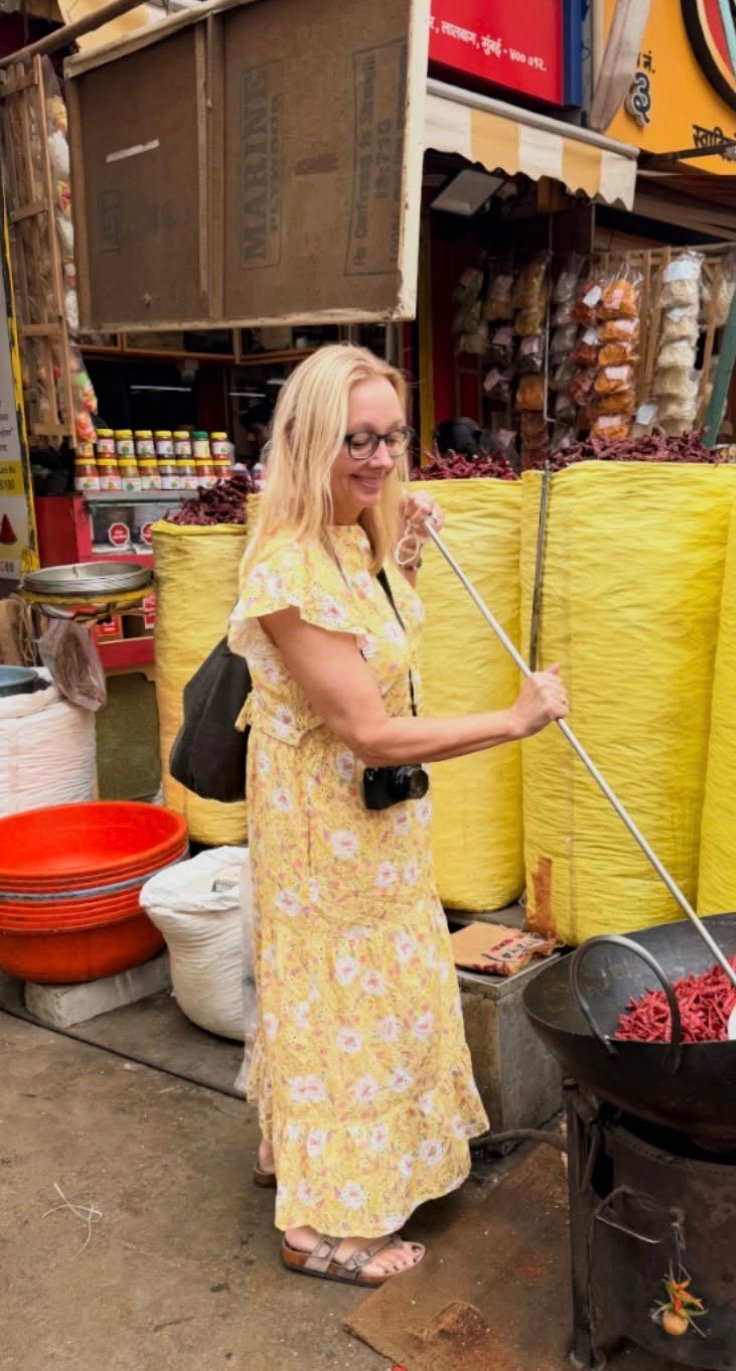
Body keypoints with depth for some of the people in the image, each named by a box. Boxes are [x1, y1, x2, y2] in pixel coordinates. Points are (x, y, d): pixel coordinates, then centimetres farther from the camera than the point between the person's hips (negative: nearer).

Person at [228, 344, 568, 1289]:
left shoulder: (358, 533, 0)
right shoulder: (292, 567, -29)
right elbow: (368, 732, -29)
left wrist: (402, 550, 2)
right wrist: (516, 719, -24)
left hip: (376, 811, 9)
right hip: (324, 820, -9)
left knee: (360, 990, 24)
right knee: (340, 1001, 7)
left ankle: (290, 1148, 47)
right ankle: (321, 1224, 29)